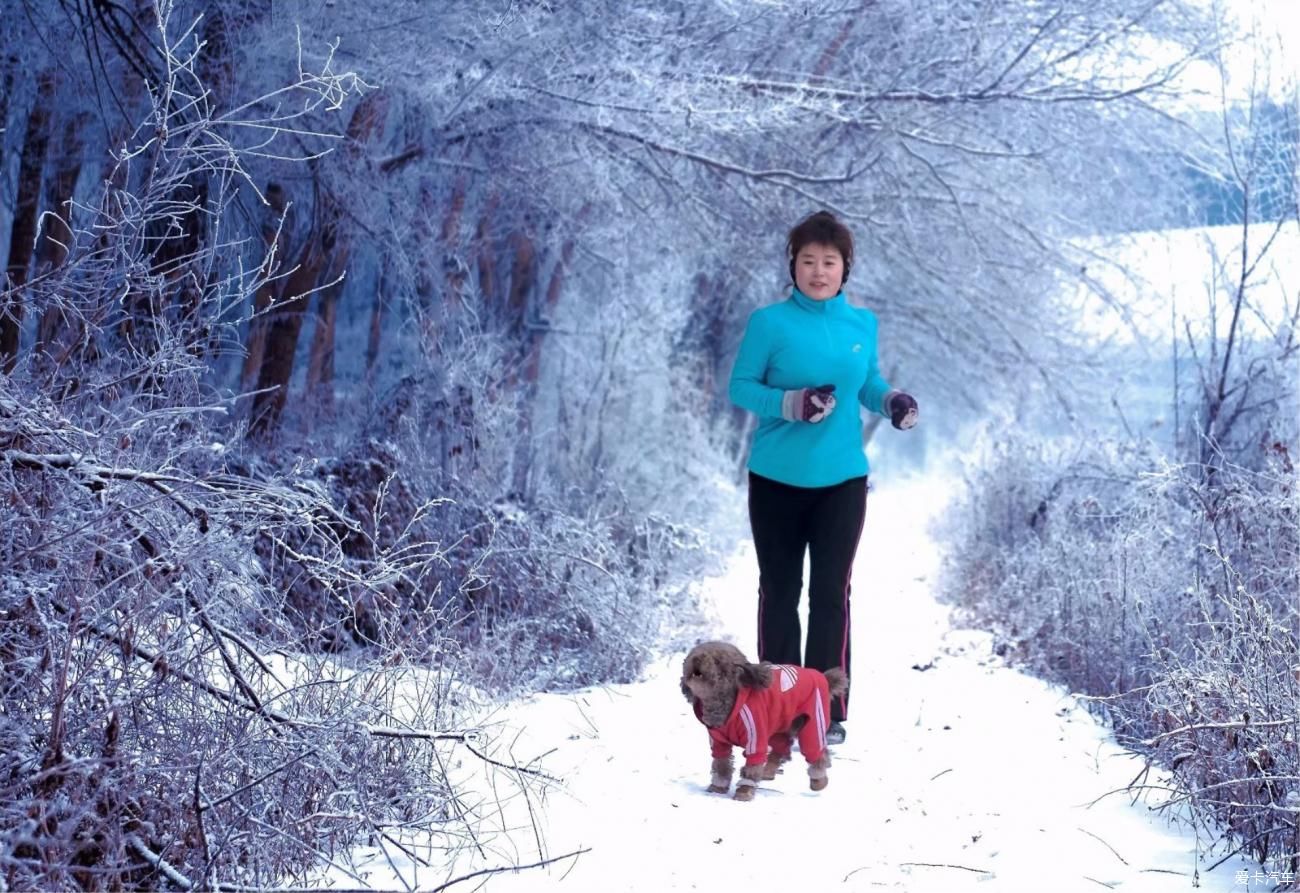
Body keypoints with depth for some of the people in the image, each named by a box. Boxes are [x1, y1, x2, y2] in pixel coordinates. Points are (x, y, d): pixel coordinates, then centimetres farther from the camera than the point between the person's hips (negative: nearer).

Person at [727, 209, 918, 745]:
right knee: (780, 591, 8)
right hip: (777, 477, -2)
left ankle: (828, 713, 10)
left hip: (841, 478, 2)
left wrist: (891, 401, -7)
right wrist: (790, 403, -21)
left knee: (830, 593, 2)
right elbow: (740, 387, -5)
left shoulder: (862, 324, 5)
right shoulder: (770, 323, -6)